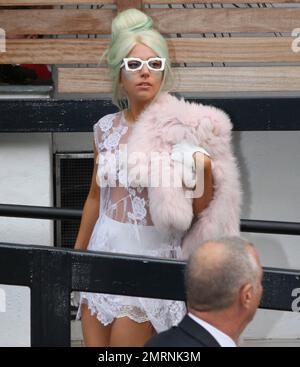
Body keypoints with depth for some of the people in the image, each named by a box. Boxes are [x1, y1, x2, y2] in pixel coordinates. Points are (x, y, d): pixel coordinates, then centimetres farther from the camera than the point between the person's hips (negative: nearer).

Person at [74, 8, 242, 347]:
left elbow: (200, 210, -6)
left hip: (150, 256, -5)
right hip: (103, 252, 5)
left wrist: (202, 171, -26)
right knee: (94, 342, 7)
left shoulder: (180, 129, -10)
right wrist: (77, 255, 21)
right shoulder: (105, 128, 4)